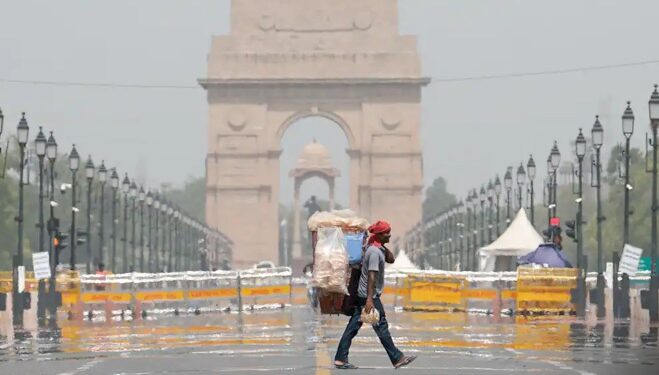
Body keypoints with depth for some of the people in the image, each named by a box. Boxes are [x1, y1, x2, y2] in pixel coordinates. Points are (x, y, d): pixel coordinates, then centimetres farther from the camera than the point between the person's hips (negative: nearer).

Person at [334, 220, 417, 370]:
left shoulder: (379, 249, 13)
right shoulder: (374, 252, -17)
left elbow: (391, 259, 20)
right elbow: (372, 276, -23)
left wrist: (384, 246, 8)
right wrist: (369, 299, -28)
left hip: (361, 294, 10)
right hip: (369, 295, -10)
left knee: (353, 327, 5)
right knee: (381, 327, -2)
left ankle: (340, 359, 4)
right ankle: (397, 358, 3)